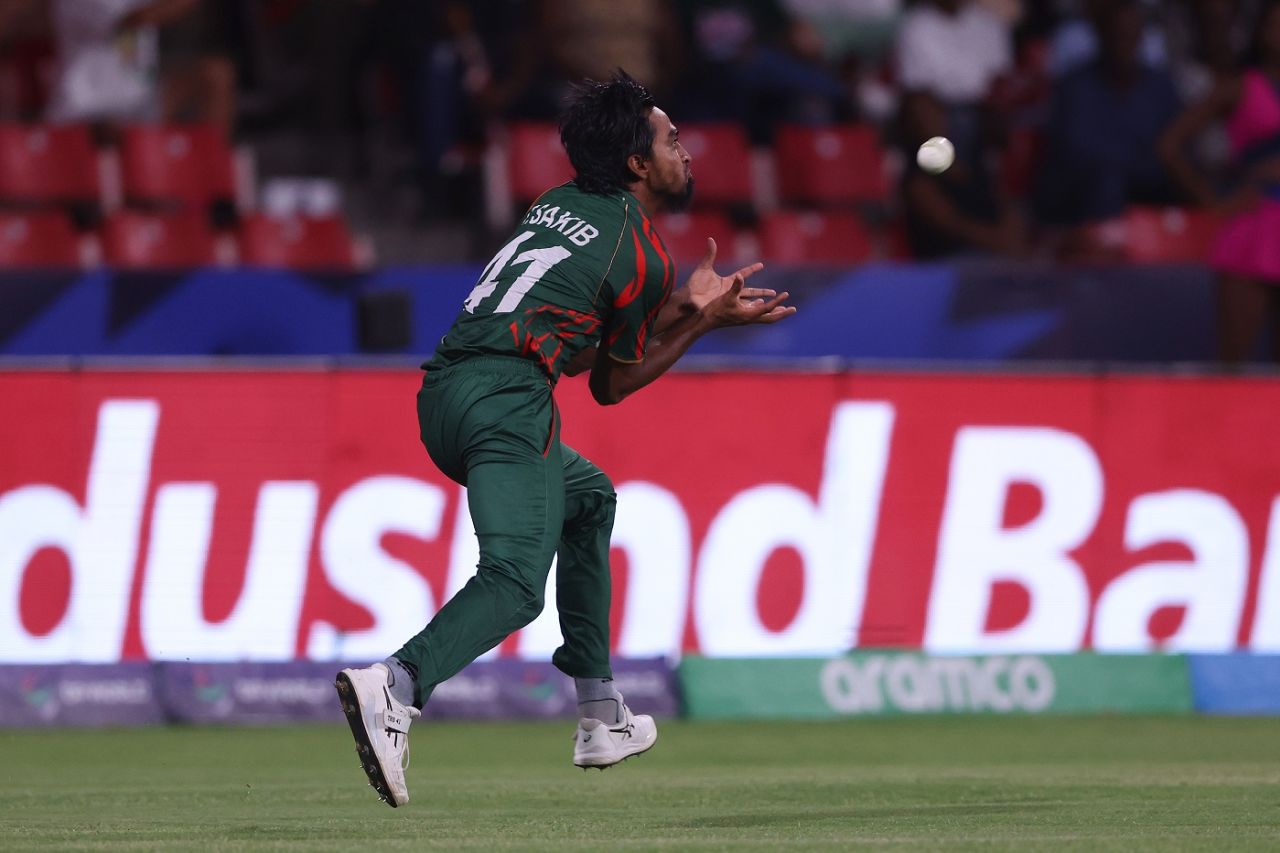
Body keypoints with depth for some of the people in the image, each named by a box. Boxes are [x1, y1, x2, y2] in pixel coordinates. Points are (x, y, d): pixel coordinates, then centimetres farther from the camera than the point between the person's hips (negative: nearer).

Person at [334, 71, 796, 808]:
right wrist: (705, 322, 16)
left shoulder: (560, 204, 24)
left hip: (441, 396, 9)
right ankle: (396, 686, -48)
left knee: (590, 498, 29)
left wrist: (684, 302, 24)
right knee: (516, 583, -20)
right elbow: (611, 384, 11)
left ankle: (602, 719, 26)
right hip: (507, 396, -9)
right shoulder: (644, 257, 2)